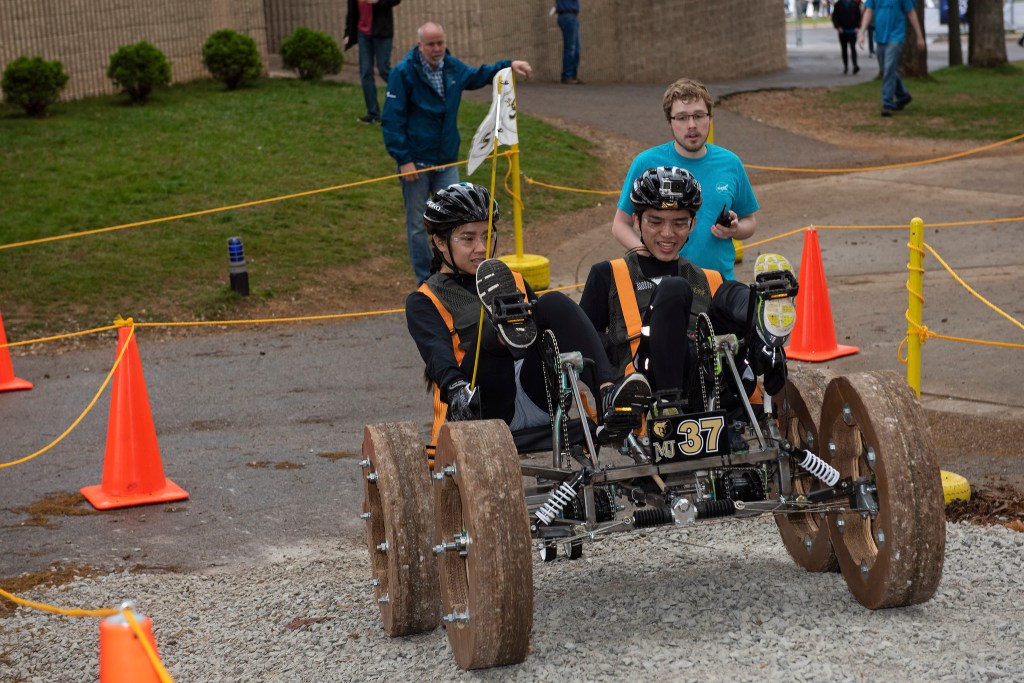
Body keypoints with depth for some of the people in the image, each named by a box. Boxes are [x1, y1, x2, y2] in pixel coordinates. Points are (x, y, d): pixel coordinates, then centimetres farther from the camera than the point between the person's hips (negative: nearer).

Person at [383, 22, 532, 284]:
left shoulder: (453, 67, 6)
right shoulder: (403, 73, -13)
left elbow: (478, 76, 27)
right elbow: (392, 120, -14)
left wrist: (509, 65, 14)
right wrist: (403, 159, -19)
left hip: (447, 162, 5)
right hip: (416, 162, -5)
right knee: (417, 224, 4)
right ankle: (425, 280, 14)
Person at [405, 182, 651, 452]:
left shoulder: (514, 281, 30)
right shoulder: (424, 301, 12)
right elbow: (437, 352, -9)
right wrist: (456, 388, -33)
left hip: (539, 400, 4)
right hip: (485, 413, -4)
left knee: (555, 303, -18)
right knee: (487, 332, -31)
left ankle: (609, 393, -40)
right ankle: (503, 331, -71)